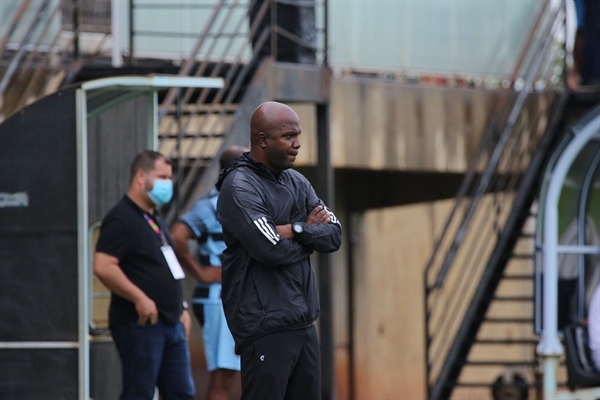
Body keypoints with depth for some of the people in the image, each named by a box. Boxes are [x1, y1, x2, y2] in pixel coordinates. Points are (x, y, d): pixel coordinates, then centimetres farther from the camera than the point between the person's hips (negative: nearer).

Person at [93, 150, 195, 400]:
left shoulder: (155, 219, 18)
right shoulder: (122, 218, -12)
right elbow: (103, 267, -23)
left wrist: (179, 307, 20)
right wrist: (140, 299, -24)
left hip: (171, 322, 9)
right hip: (140, 323, -9)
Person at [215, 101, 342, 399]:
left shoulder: (296, 182, 14)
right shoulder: (239, 187, -11)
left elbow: (334, 236, 7)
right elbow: (272, 250, -21)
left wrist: (295, 230, -11)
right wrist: (310, 232, -3)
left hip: (302, 321, 8)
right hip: (266, 326, -8)